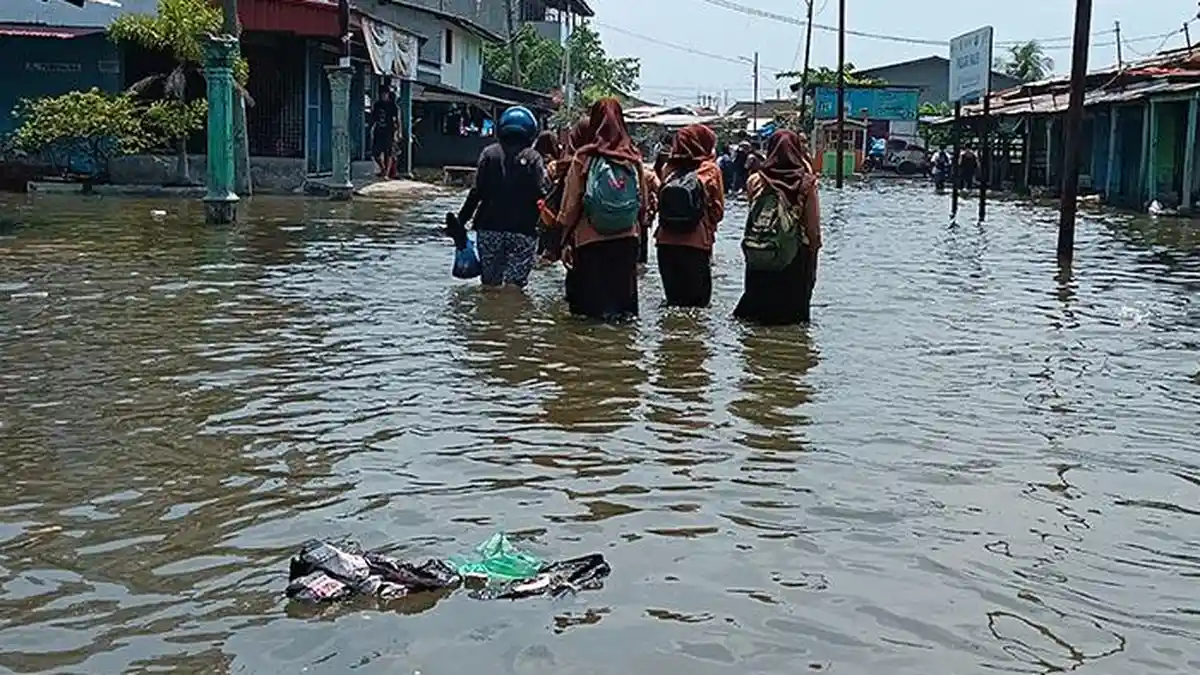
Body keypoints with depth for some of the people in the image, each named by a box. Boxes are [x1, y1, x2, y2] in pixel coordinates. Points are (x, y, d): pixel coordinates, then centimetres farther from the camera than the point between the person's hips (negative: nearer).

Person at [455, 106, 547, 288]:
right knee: (515, 284, -2)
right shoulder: (533, 158, -3)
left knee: (490, 283, 12)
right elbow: (541, 196, -10)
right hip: (523, 232, -2)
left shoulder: (489, 154, 2)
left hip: (489, 228, 2)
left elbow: (476, 192, -2)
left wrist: (461, 221, 3)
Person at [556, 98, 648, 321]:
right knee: (623, 293, 9)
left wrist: (566, 240, 3)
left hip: (590, 239, -2)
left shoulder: (584, 157, -6)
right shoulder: (634, 158, 0)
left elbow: (571, 203, -3)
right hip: (626, 239, 2)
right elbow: (643, 202, 5)